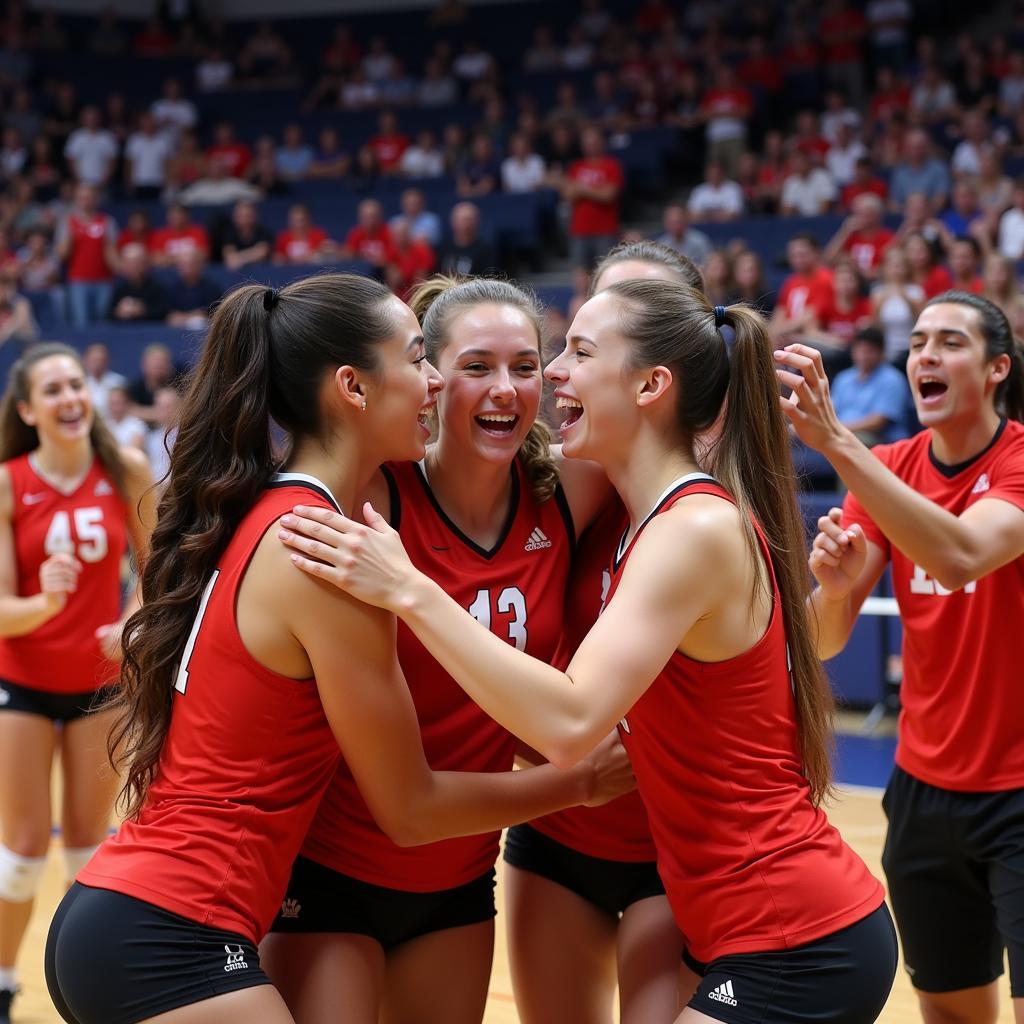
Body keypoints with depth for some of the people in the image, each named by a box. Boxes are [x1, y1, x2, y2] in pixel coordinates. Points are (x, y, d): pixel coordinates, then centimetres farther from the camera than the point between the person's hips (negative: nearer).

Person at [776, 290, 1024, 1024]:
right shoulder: (888, 470, 1)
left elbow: (962, 556, -35)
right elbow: (823, 642, -5)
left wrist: (836, 442, -42)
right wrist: (832, 582, -27)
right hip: (924, 790, 5)